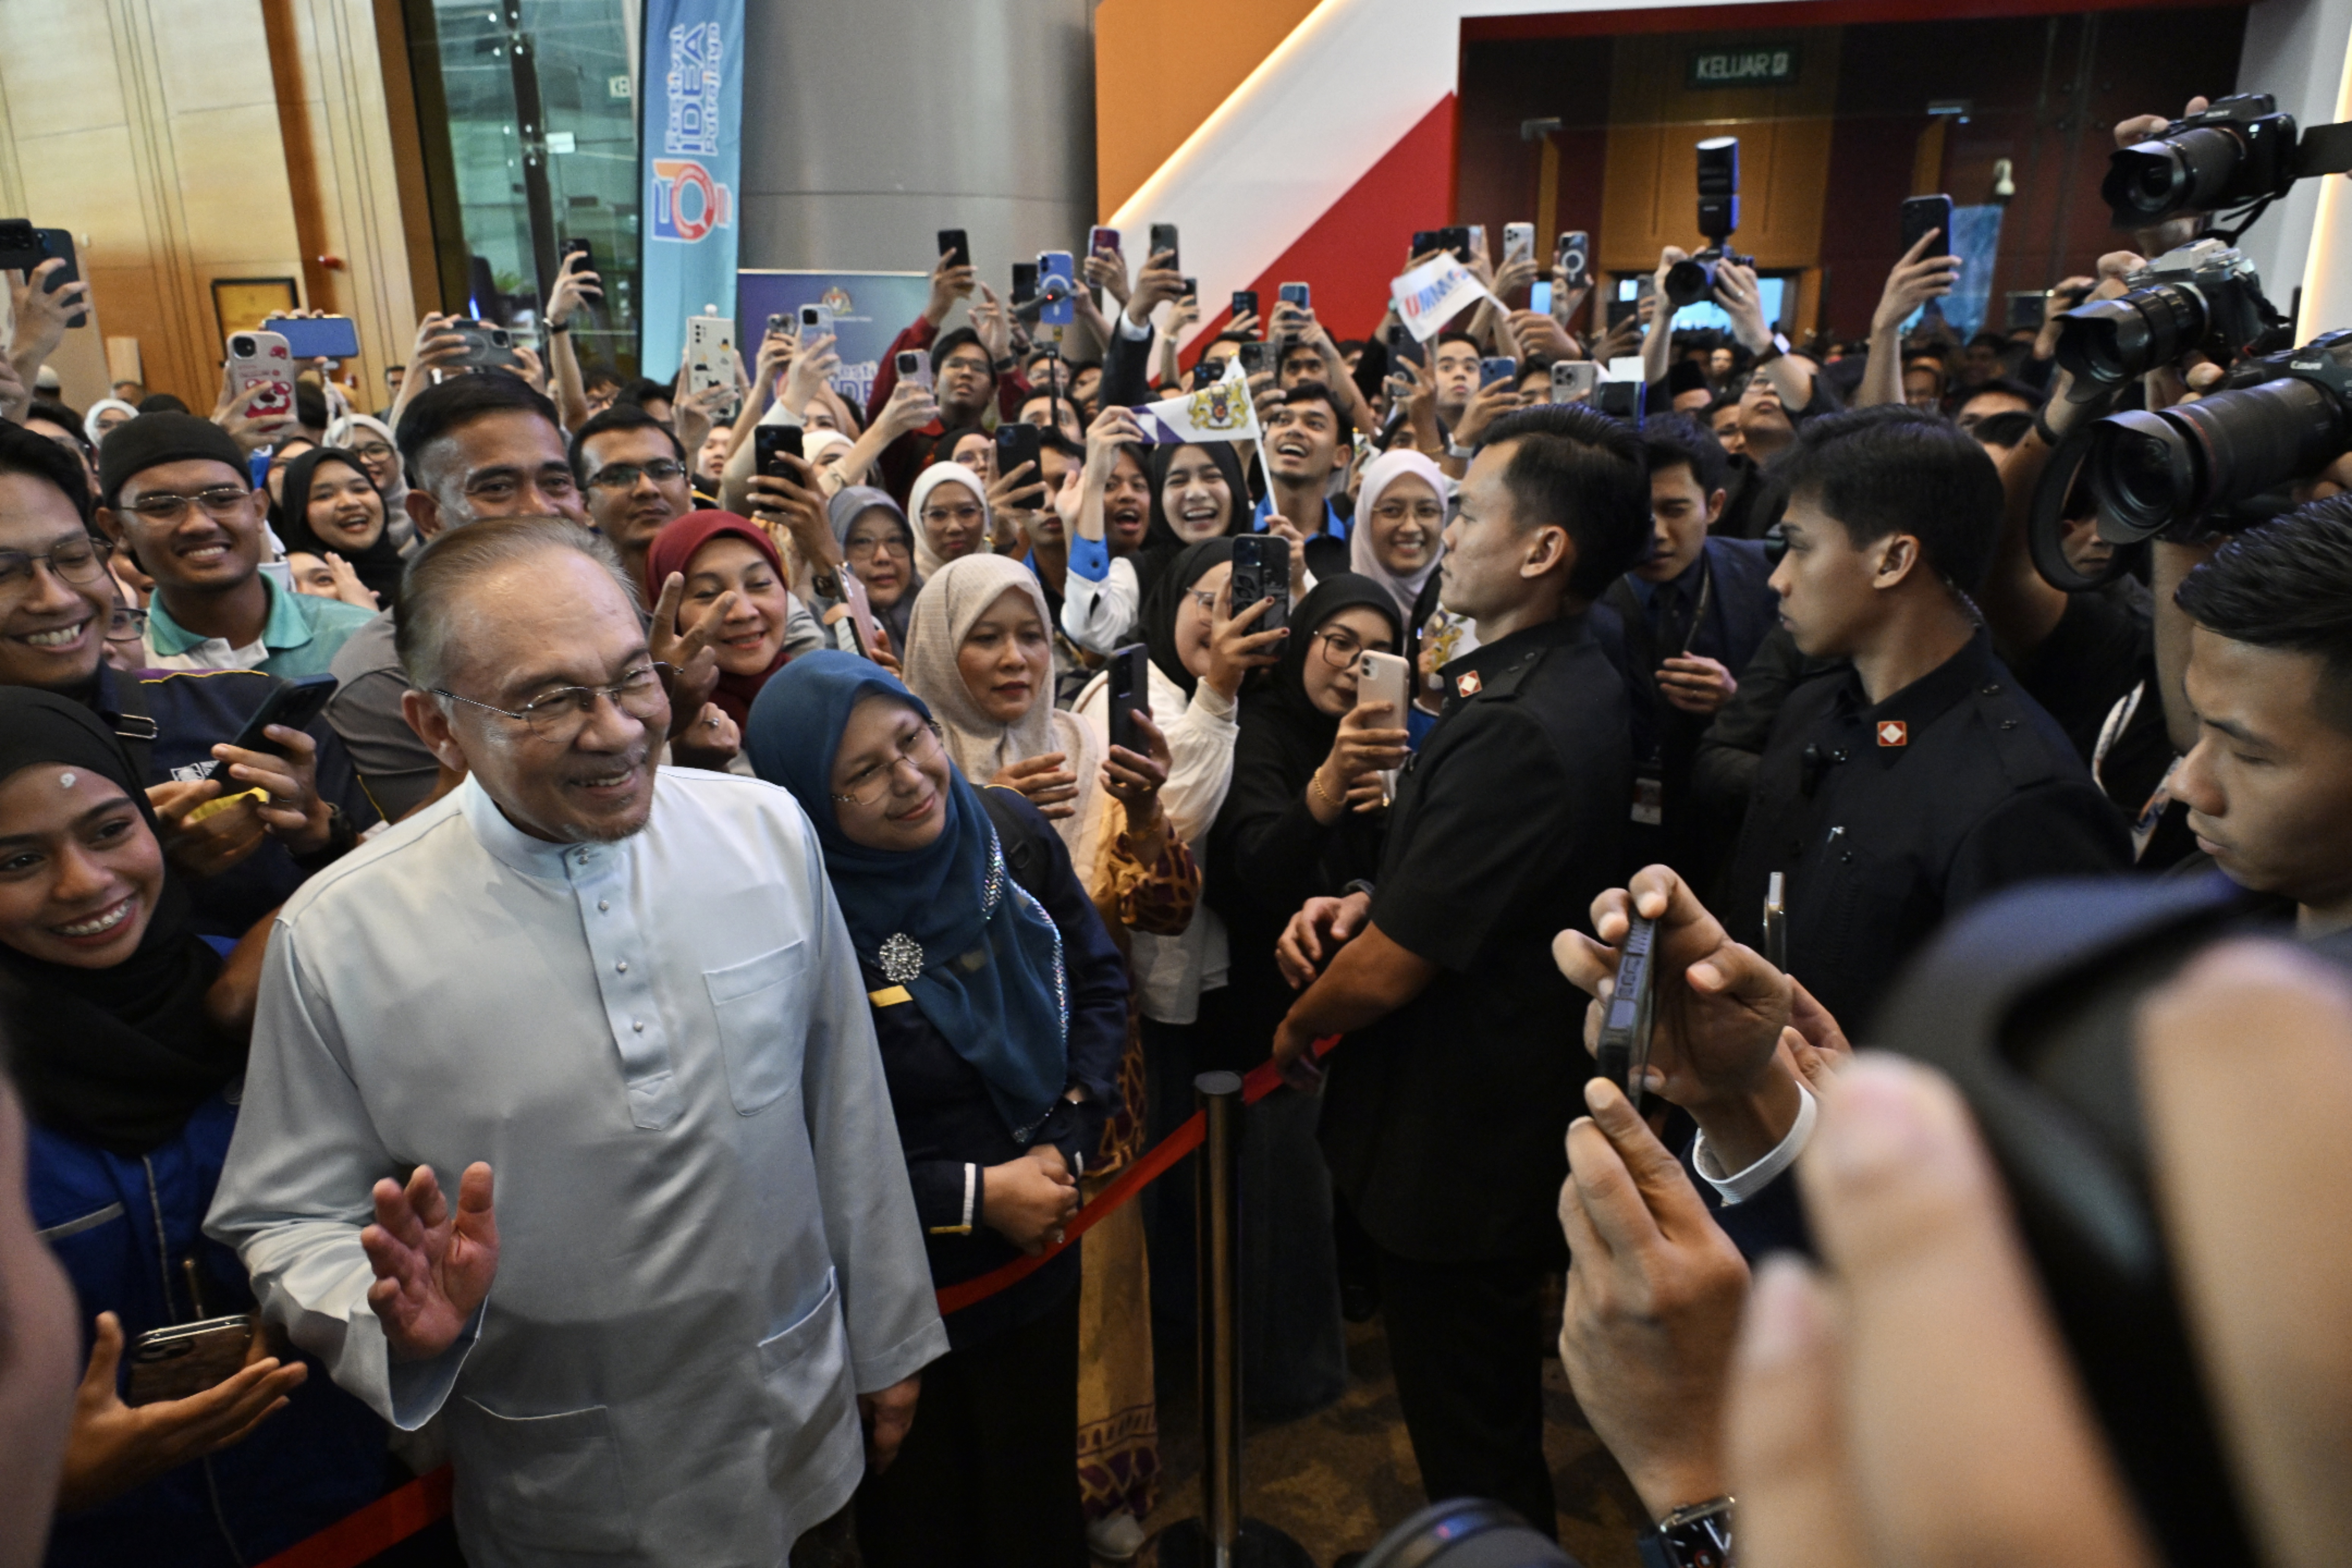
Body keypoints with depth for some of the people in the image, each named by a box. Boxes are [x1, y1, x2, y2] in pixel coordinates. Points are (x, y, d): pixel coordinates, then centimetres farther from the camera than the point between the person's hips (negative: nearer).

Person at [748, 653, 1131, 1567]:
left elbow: (1098, 979, 1)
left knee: (1040, 1493, 27)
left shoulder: (1010, 833, -11)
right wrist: (978, 1195, -19)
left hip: (1040, 1249, 4)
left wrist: (1065, 1142, -10)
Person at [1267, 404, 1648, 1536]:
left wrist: (1297, 1029, -4)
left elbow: (1386, 972, -25)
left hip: (1459, 1141, -10)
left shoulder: (1517, 730, -30)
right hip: (1515, 1114, 10)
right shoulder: (1571, 681, 3)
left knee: (1473, 1451, 12)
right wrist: (1366, 901, -2)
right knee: (1493, 1415, 28)